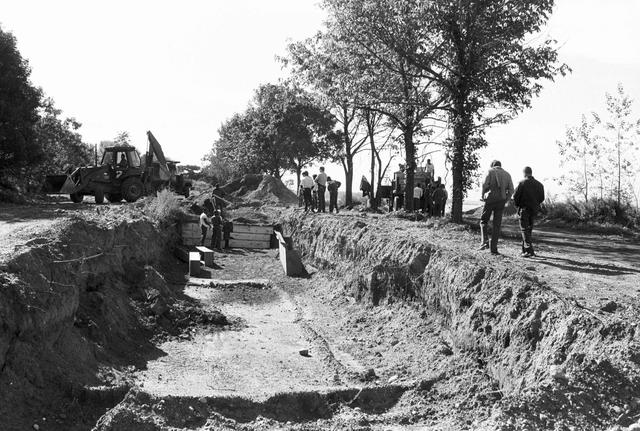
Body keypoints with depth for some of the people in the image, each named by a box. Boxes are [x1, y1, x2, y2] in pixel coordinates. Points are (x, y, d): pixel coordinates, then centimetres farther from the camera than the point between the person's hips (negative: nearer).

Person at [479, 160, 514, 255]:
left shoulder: (490, 171, 4)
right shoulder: (507, 174, 14)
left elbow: (485, 184, -10)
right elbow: (511, 190, 6)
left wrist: (483, 196, 0)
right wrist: (505, 200, 13)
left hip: (490, 199, -3)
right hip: (501, 201, 3)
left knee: (483, 221, 11)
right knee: (497, 225, 6)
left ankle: (485, 241, -8)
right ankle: (494, 248, 5)